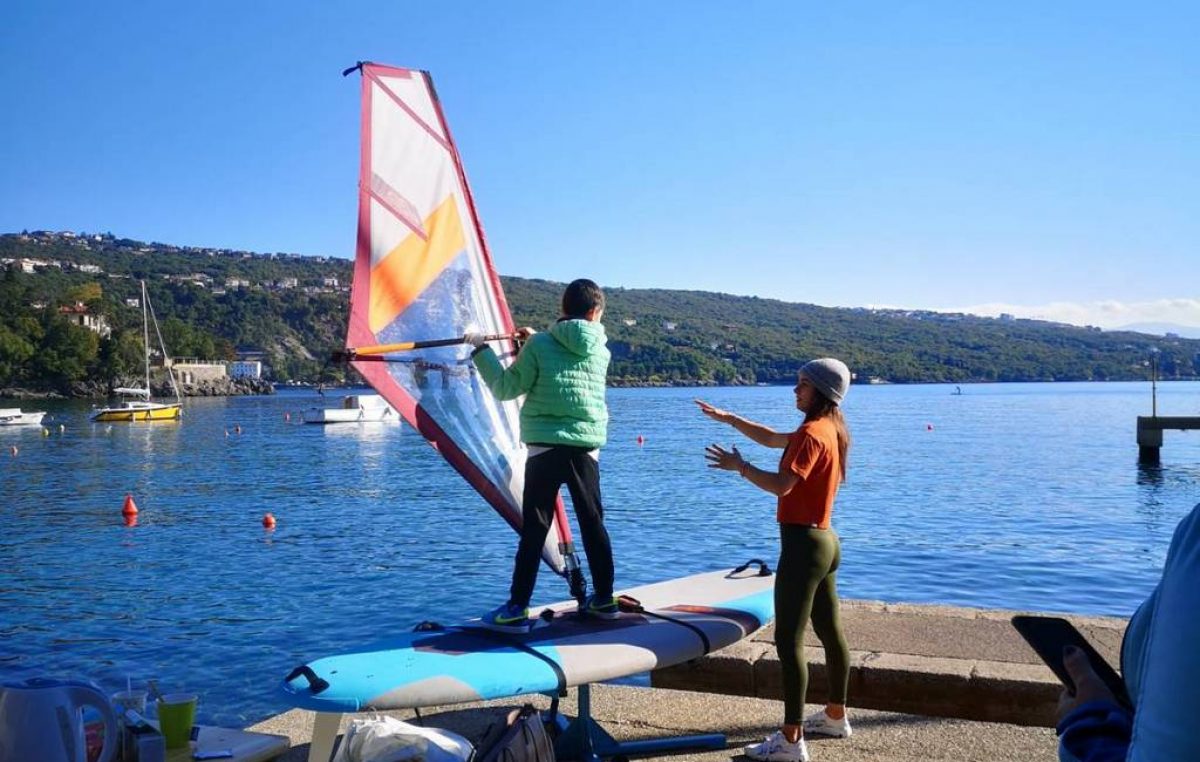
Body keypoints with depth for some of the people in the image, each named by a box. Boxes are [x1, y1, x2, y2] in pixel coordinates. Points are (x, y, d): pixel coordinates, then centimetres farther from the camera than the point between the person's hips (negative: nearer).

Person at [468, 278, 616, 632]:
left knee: (534, 529, -1)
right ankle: (604, 599, 22)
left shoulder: (539, 345, -3)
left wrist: (482, 351, 10)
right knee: (593, 523, 13)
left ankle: (517, 609, -1)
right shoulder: (601, 350, 6)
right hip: (587, 447, 3)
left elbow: (506, 388, 0)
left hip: (545, 447, -3)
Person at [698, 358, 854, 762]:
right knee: (830, 631, 19)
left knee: (788, 641, -8)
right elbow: (772, 438, 21)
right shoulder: (830, 429, 12)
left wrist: (740, 466, -13)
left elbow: (781, 484, -25)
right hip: (824, 540, 11)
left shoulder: (813, 433, -18)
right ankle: (835, 716, 33)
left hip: (803, 543, -11)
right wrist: (727, 418, 16)